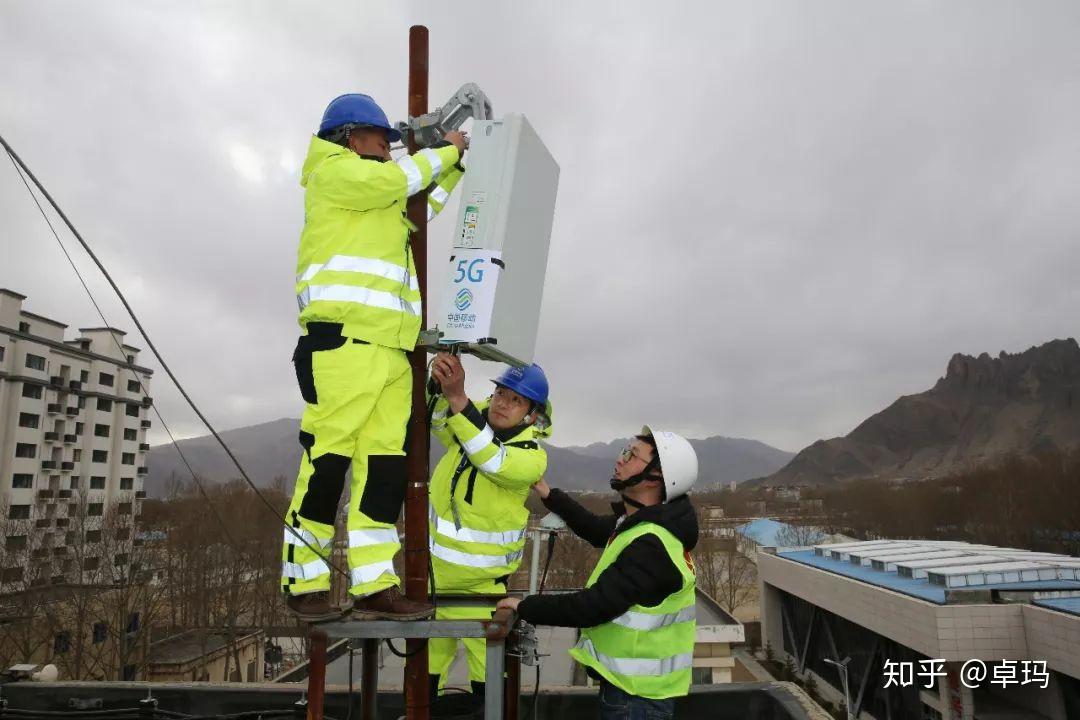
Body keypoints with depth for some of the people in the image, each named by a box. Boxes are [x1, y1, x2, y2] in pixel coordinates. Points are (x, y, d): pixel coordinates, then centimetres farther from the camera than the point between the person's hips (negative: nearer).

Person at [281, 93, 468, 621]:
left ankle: (373, 586, -1)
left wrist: (454, 164, 34)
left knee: (384, 464, -1)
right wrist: (446, 150, 10)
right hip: (343, 338, -9)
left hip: (388, 348, 9)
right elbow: (397, 179, -4)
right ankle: (303, 583, 0)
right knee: (328, 459, -9)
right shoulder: (333, 172, 7)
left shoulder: (380, 202, 32)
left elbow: (422, 204, 43)